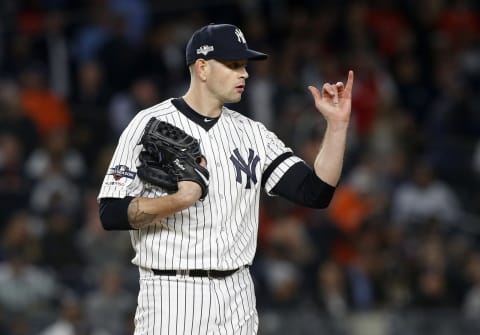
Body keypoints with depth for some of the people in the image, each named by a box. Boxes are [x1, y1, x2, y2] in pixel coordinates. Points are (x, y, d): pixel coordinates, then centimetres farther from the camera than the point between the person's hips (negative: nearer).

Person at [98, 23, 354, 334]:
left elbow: (316, 192, 3)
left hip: (237, 295, 5)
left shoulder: (252, 133, 10)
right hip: (172, 297, -5)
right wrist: (178, 200, -22)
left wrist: (338, 124, -5)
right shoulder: (150, 124, -4)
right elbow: (111, 214, -9)